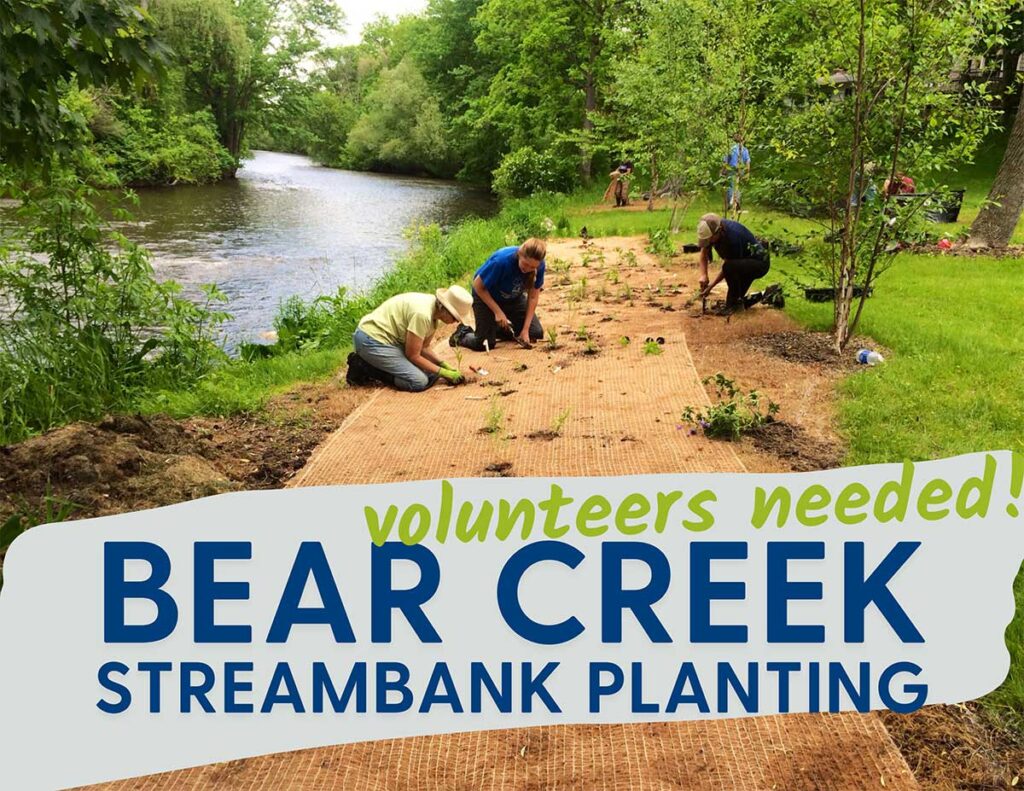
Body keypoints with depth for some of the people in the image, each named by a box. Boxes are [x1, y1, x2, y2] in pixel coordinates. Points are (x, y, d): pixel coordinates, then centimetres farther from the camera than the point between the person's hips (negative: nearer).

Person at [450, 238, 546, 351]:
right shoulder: (501, 260, -38)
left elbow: (533, 297, -14)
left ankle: (500, 329, 23)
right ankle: (462, 334, 20)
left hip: (514, 298, 5)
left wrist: (525, 330, -17)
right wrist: (498, 311, -27)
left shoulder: (539, 266, -25)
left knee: (536, 333, -2)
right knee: (484, 344, -15)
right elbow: (478, 286, -24)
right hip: (486, 295, -5)